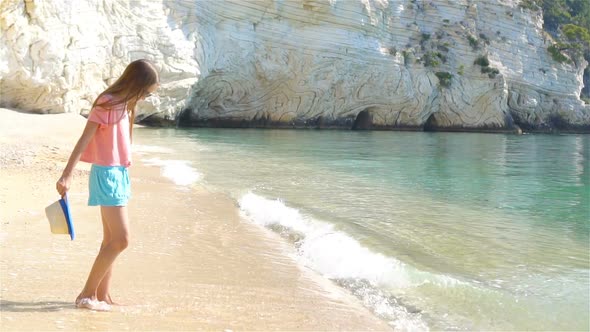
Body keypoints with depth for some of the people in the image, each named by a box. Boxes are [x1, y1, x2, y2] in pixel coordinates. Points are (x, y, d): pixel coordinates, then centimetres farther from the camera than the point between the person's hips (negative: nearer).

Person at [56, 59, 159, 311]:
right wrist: (67, 175, -21)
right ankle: (87, 294, -1)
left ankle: (103, 295, 18)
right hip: (107, 175, -9)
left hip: (118, 174, 9)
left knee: (111, 240, 11)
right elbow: (83, 141, -17)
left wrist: (120, 175, 12)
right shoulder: (107, 104, -14)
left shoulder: (124, 105, 12)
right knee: (121, 239, -9)